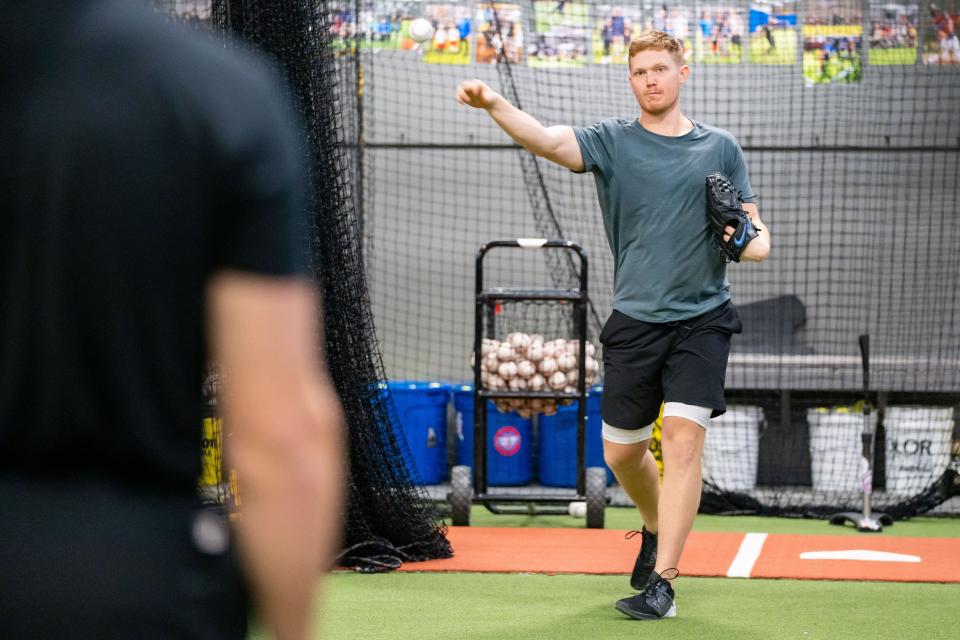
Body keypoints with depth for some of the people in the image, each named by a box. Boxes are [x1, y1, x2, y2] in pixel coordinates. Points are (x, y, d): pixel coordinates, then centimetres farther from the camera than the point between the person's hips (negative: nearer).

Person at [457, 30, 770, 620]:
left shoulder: (720, 148, 6)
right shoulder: (612, 140, 2)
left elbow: (757, 233, 11)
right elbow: (549, 139, -18)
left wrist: (749, 241, -14)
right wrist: (494, 105, -36)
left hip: (702, 320, -1)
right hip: (634, 322, 1)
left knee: (684, 439, -15)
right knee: (622, 452, 9)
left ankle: (662, 582, -12)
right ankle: (657, 529, 40)